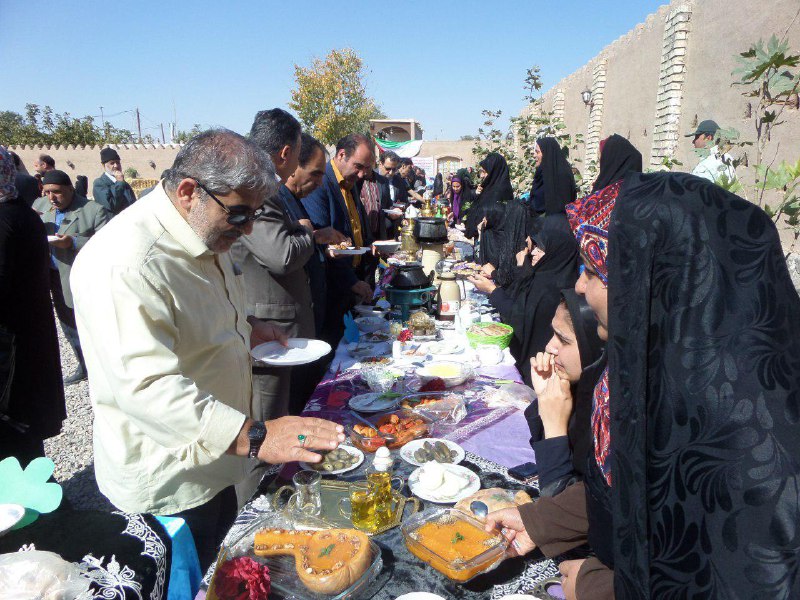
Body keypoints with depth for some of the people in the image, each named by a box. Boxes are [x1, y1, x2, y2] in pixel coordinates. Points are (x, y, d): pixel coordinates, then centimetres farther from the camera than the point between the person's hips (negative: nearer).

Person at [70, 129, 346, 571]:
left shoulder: (204, 234, 4)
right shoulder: (125, 262, -29)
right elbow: (146, 386, -37)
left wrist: (243, 326, 6)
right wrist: (252, 436, -42)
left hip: (211, 460, 9)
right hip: (166, 487, -9)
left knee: (220, 572, 26)